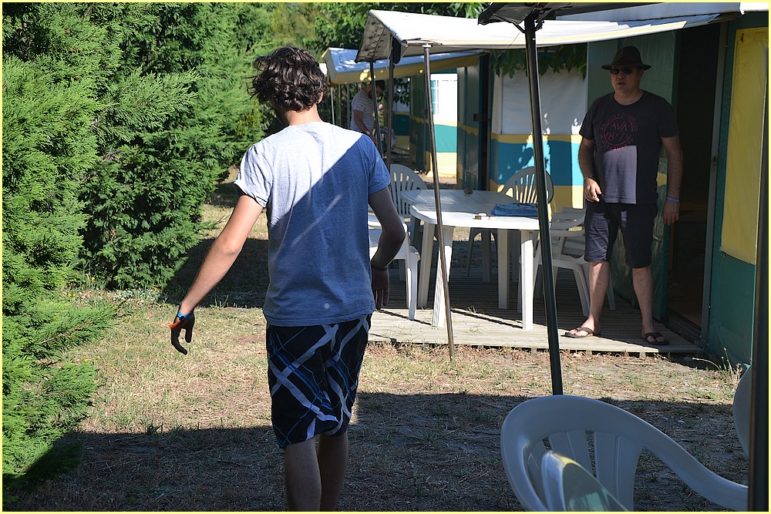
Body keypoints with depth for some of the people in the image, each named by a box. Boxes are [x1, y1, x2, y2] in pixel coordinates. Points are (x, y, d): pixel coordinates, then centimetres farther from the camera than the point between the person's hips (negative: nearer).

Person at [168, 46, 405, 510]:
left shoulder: (266, 155, -11)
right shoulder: (359, 147, 0)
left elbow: (231, 243, -15)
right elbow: (395, 230, 2)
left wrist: (187, 308, -7)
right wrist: (379, 268, 23)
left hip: (294, 316, -4)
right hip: (353, 312, 4)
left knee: (298, 437, 3)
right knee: (335, 427, 20)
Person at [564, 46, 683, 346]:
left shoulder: (657, 108, 0)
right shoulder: (600, 107, 10)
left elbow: (674, 154, 1)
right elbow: (585, 148, 18)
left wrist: (673, 198, -3)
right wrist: (589, 178, 0)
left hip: (638, 200, -4)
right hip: (600, 198, 4)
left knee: (640, 264, -2)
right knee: (597, 260, 6)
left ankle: (648, 326, 7)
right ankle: (592, 322, 16)